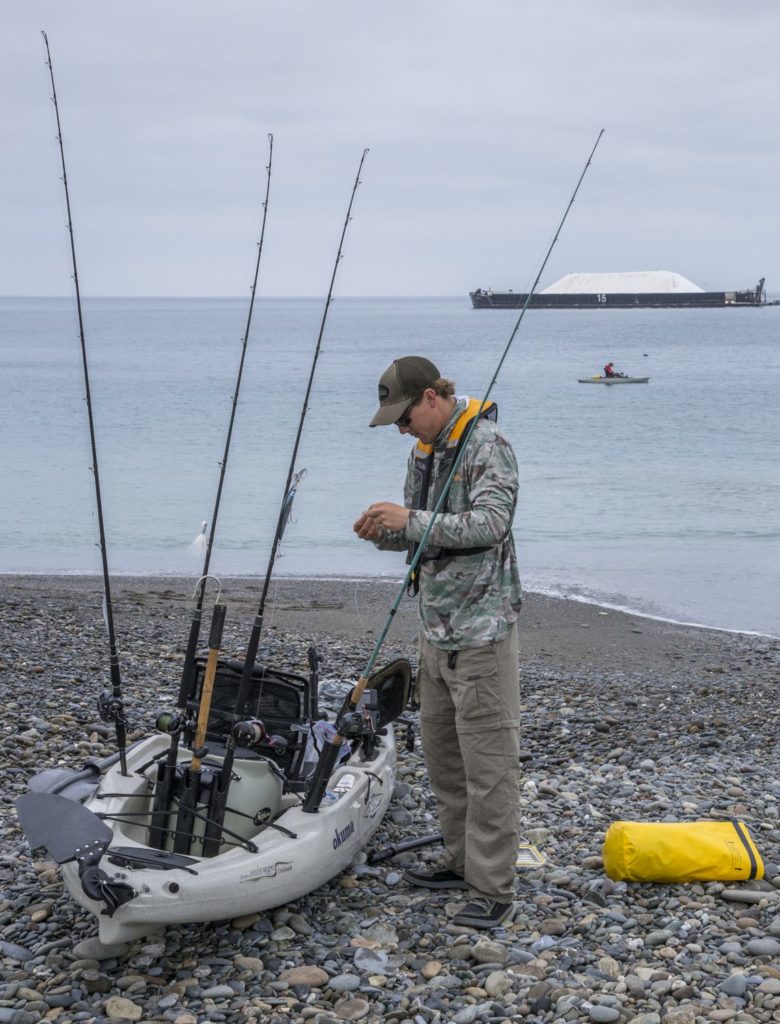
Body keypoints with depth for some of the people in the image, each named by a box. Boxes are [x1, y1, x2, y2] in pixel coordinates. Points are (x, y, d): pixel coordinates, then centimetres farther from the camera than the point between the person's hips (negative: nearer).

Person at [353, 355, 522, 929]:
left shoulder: (489, 446, -13)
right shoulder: (425, 450, 13)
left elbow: (489, 524, -25)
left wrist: (411, 520, -25)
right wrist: (385, 533, -2)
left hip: (482, 628, -9)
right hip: (436, 625, 9)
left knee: (488, 760, -6)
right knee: (441, 751, 16)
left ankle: (493, 890, -1)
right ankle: (463, 861, 28)